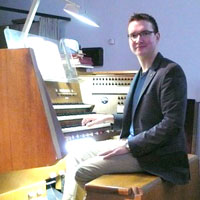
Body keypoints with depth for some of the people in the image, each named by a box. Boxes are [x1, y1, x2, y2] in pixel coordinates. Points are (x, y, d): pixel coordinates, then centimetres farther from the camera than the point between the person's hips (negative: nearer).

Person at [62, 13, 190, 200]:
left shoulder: (171, 71, -15)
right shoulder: (141, 74, 13)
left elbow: (172, 124, -23)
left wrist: (129, 146, -22)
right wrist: (109, 118, 15)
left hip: (154, 154, -9)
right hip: (133, 142, 9)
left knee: (83, 172, -15)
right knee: (76, 158, 8)